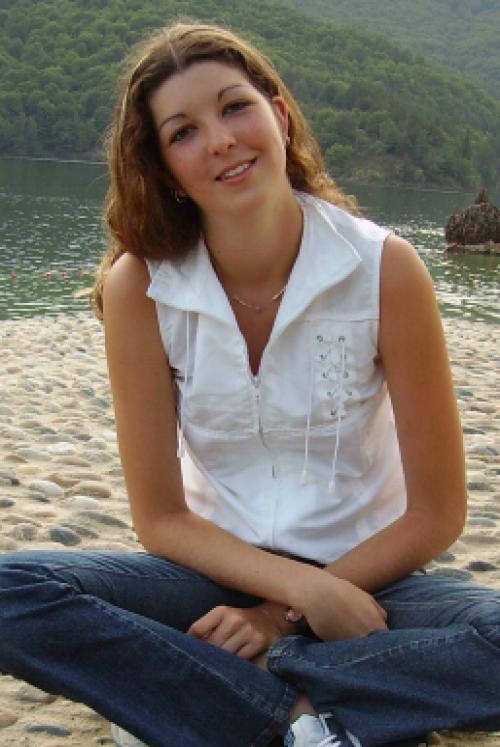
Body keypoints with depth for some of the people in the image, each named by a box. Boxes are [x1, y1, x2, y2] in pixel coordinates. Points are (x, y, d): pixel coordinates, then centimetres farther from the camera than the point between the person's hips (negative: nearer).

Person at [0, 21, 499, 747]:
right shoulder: (138, 286, -11)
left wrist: (285, 613, -12)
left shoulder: (384, 269, -14)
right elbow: (160, 517, -7)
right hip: (219, 570, 1)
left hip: (360, 577, -1)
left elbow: (437, 512, -9)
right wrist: (302, 586, -20)